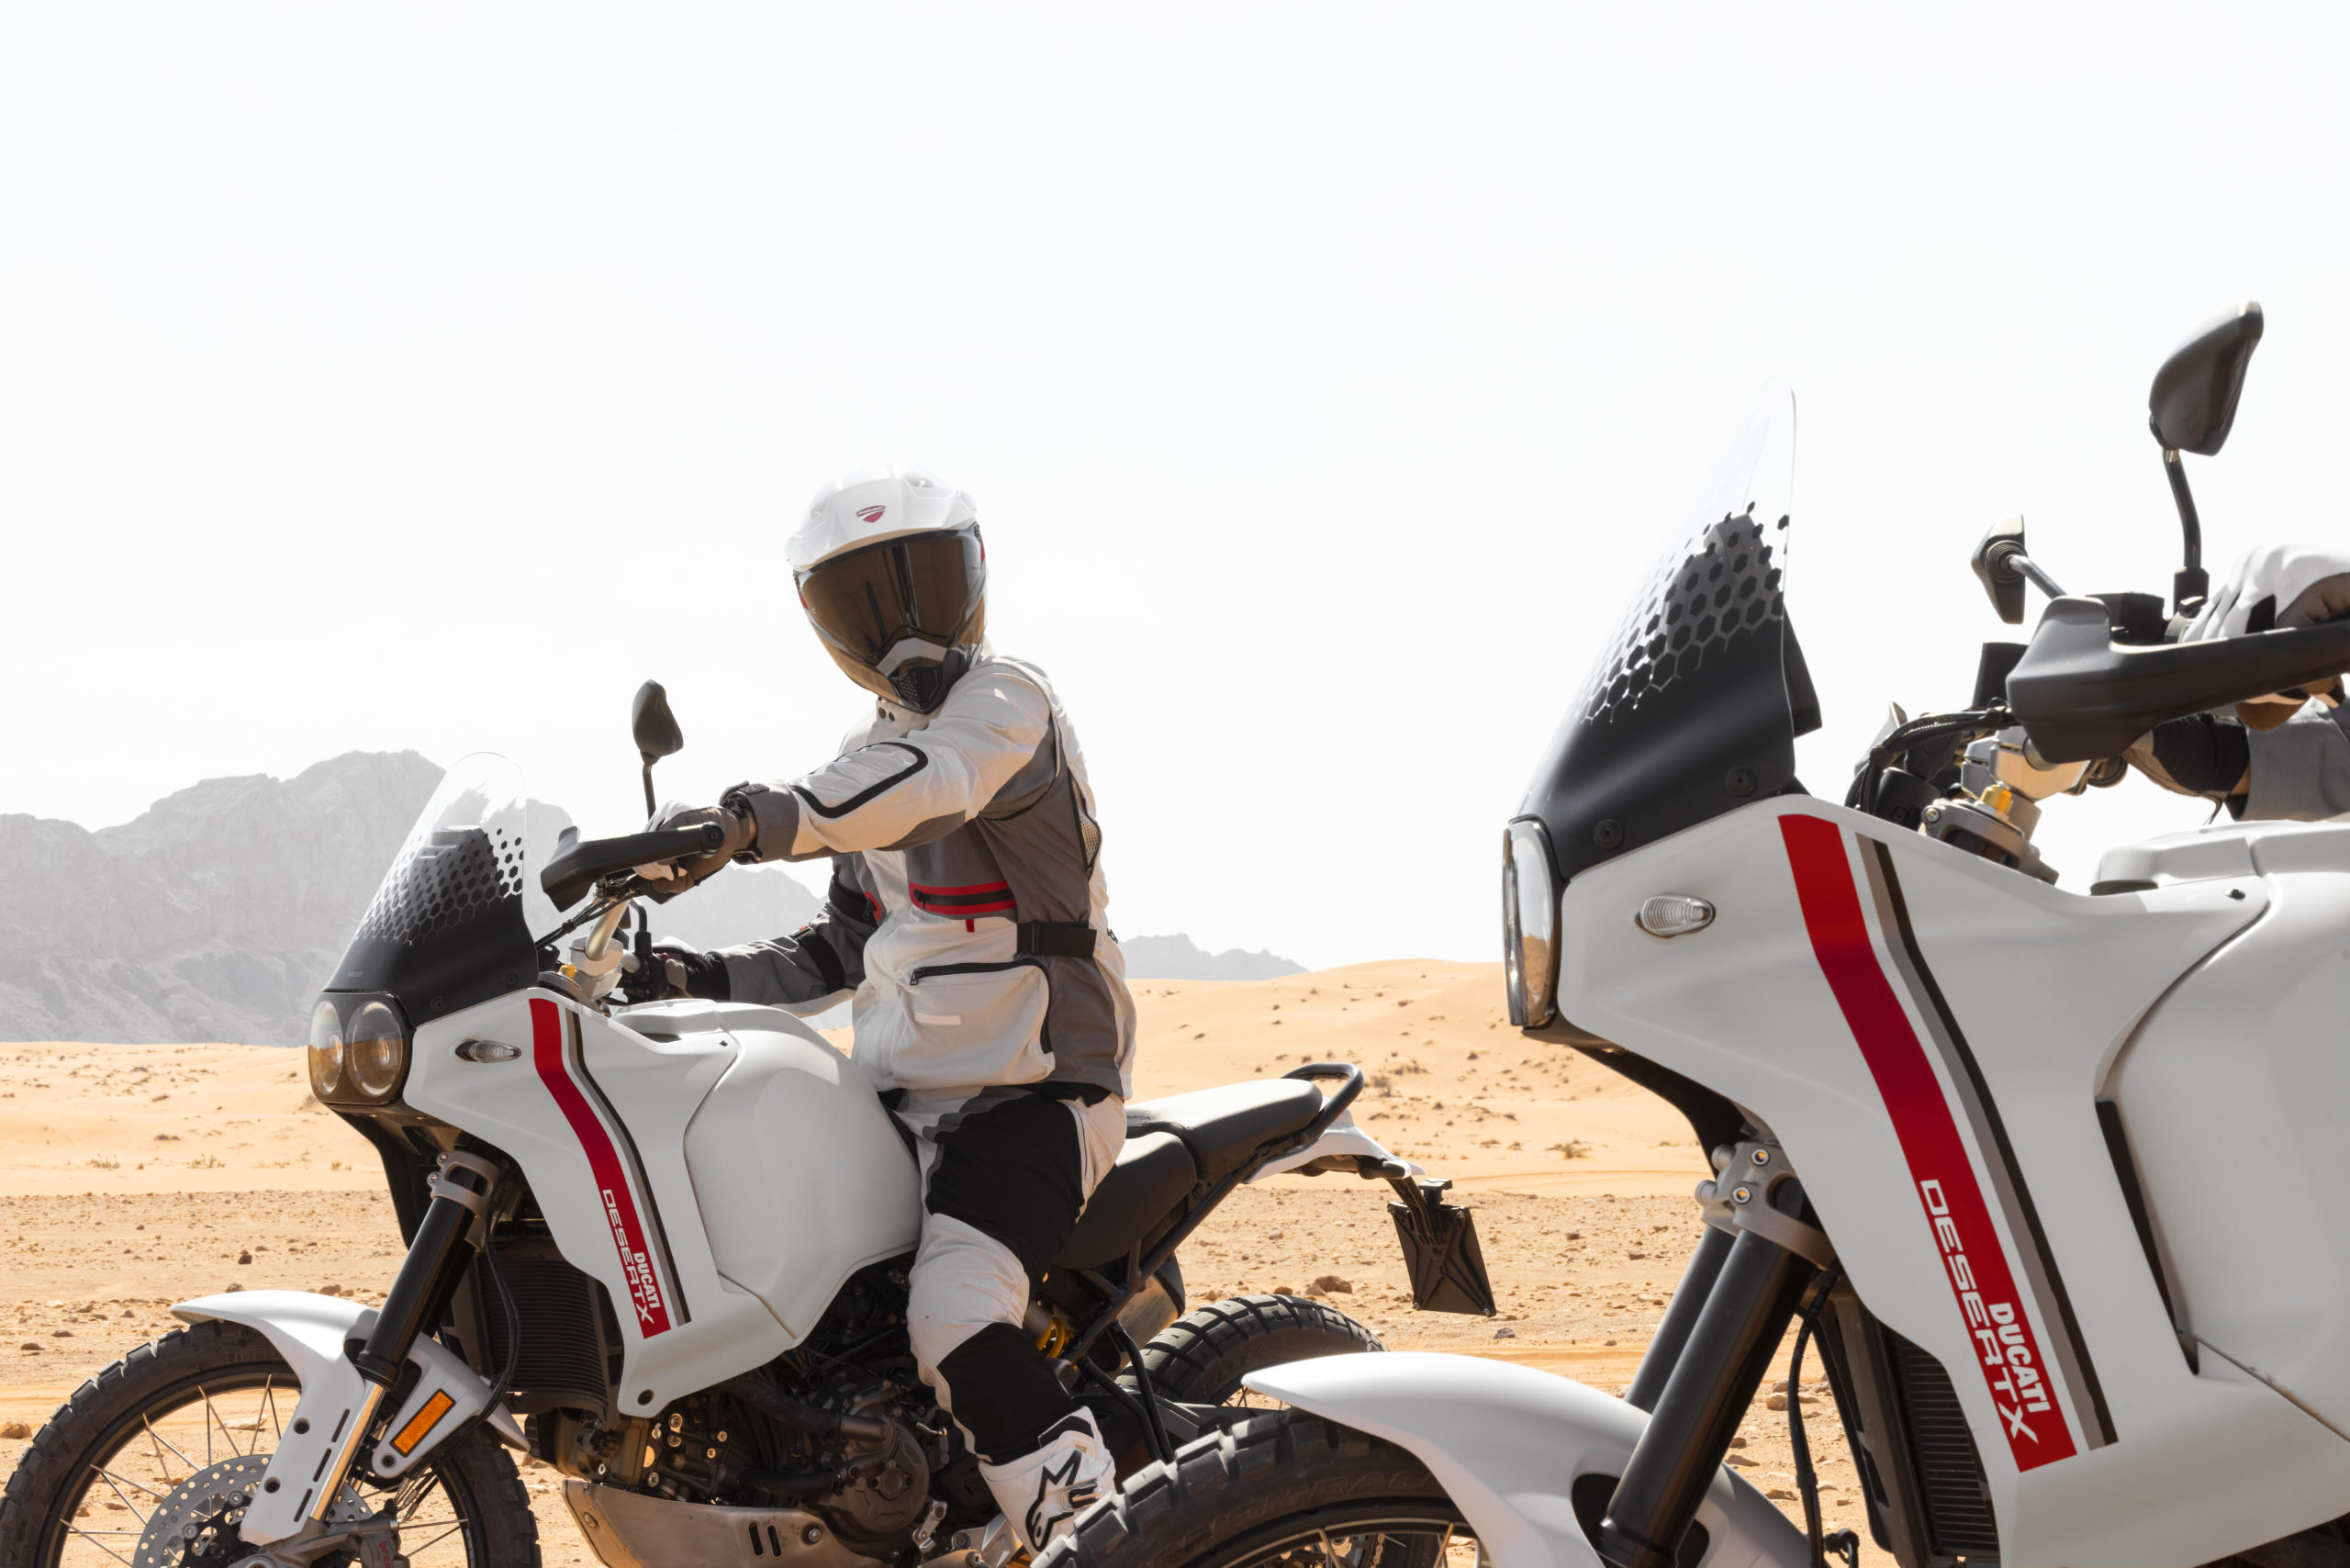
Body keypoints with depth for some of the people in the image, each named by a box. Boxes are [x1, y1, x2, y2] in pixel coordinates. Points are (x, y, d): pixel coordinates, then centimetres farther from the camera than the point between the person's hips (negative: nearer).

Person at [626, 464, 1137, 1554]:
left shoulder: (1006, 700, -9)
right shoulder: (870, 755, 19)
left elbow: (928, 782, -33)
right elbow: (843, 954, 23)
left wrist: (754, 821, -49)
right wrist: (704, 978, 6)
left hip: (1032, 1092, -9)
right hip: (907, 1095, 9)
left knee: (958, 1323, -29)